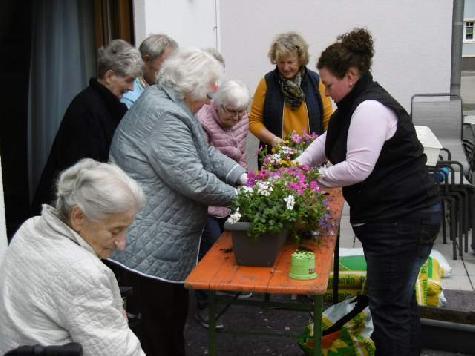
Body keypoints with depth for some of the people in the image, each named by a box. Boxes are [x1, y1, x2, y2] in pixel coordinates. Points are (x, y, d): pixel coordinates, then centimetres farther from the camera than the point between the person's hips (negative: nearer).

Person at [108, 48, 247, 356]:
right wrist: (237, 196, -12)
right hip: (153, 246, -11)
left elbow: (205, 153, 15)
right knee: (161, 321, 3)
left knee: (176, 312, 21)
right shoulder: (164, 117, -24)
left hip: (169, 237, 11)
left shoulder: (171, 106, 10)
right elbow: (194, 181, -26)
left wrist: (242, 175, 2)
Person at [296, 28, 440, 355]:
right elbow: (327, 141, 19)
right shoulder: (357, 104, 13)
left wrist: (312, 179, -11)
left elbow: (357, 168, -25)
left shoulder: (370, 108, -20)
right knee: (399, 296, 21)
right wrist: (298, 165, 5)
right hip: (396, 216, 11)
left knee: (388, 304, -2)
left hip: (403, 219, -11)